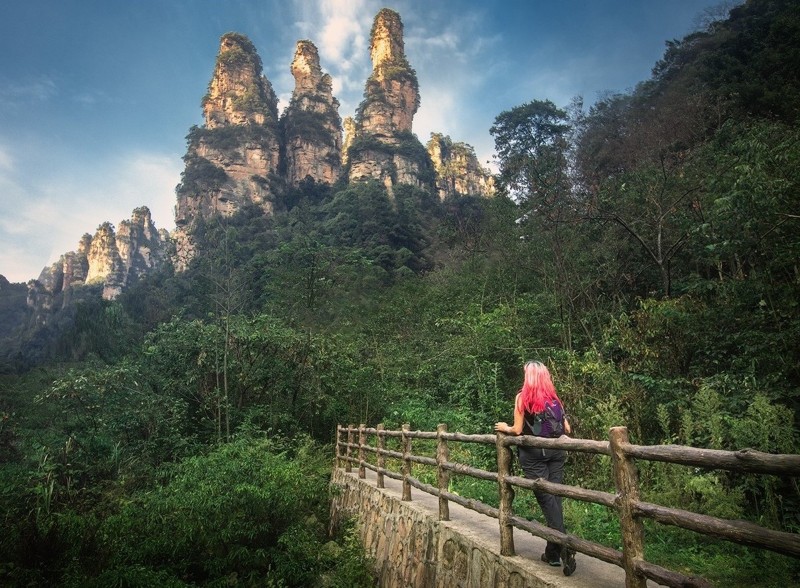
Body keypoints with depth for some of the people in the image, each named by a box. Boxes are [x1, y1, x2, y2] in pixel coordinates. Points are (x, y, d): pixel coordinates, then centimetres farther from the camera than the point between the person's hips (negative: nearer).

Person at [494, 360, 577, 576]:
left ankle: (563, 546, -11)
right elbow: (567, 429, 9)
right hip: (556, 452, 5)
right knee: (554, 497, 9)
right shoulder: (554, 397, 9)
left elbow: (518, 430, -7)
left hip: (533, 453, -5)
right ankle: (553, 550, 16)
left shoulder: (523, 397, -4)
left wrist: (505, 428, 12)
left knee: (546, 499, -1)